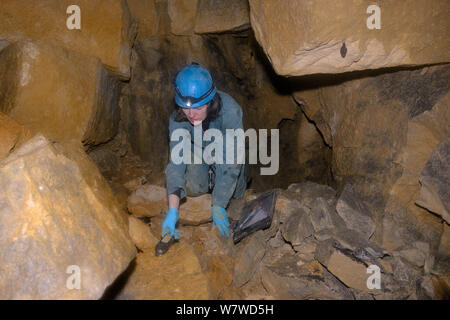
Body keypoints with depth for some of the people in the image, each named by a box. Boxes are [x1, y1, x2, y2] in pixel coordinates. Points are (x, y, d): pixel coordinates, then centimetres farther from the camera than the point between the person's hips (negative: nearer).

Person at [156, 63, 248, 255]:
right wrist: (172, 212, -43)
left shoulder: (230, 111, -40)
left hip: (227, 152, -1)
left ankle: (242, 169, 17)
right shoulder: (178, 120, -30)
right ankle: (209, 174, 17)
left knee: (235, 193, -17)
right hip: (198, 150, 2)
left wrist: (218, 206, -36)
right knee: (194, 189, -17)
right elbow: (176, 163, -34)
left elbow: (229, 161, -37)